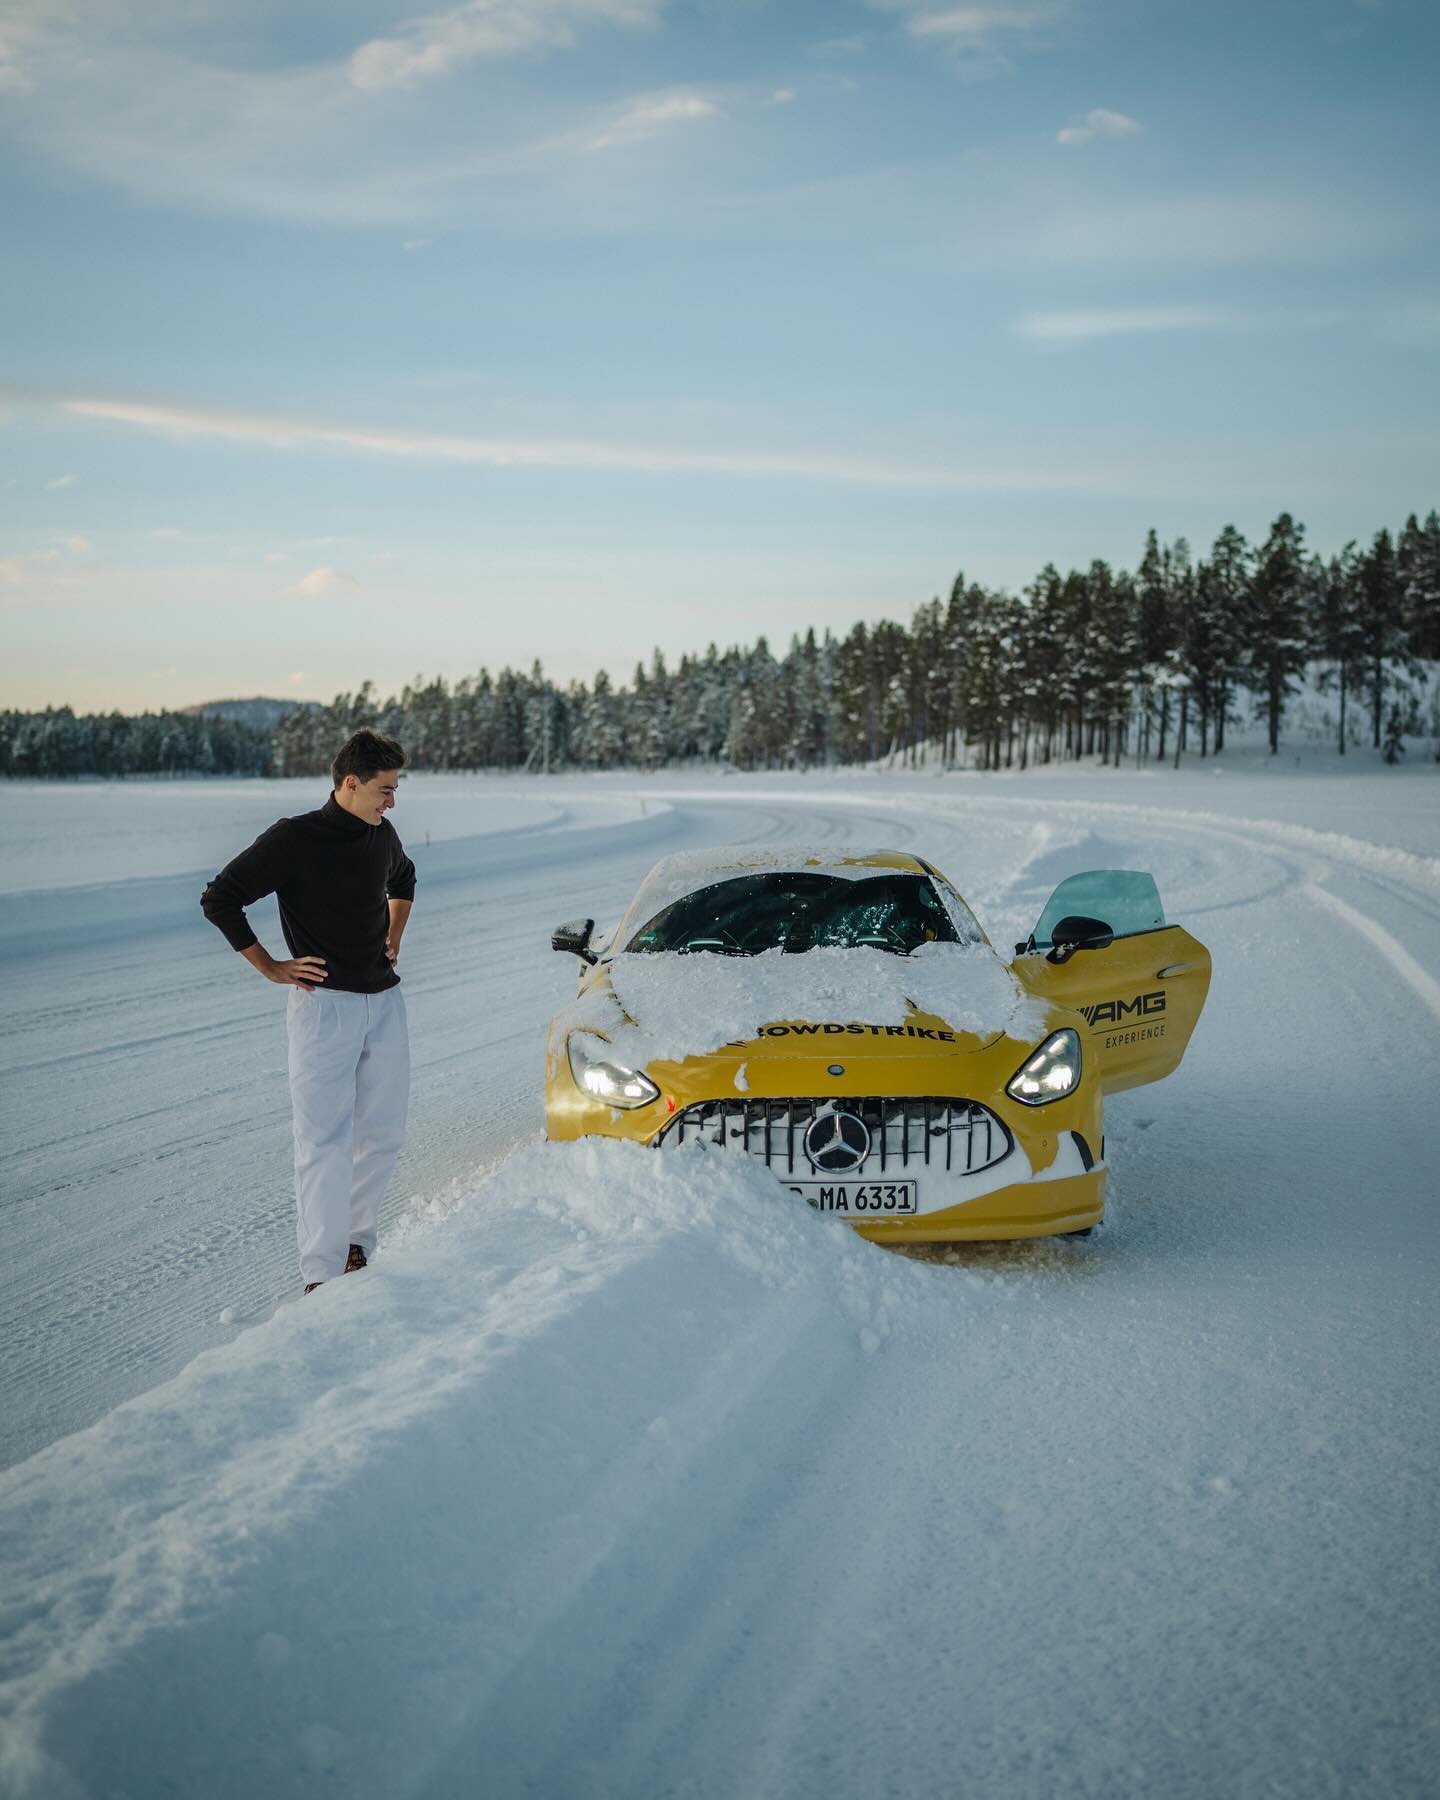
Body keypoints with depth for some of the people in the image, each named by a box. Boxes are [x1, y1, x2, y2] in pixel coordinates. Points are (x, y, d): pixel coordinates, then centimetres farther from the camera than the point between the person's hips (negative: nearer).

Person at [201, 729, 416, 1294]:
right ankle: (321, 1273, -7)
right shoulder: (294, 839, -11)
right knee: (325, 1141, -8)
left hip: (385, 1001, 7)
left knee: (382, 1134, 9)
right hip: (324, 1003, -6)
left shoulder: (382, 836, 8)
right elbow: (219, 899, -10)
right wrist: (270, 967, -8)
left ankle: (356, 1243, 22)